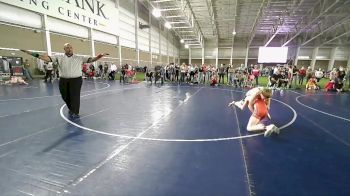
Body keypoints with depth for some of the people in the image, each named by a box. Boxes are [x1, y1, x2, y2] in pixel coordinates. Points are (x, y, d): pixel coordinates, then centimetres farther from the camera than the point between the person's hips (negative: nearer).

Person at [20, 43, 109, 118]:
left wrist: (99, 56, -20)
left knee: (75, 96, -1)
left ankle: (75, 113, 14)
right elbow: (47, 58, -3)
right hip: (63, 80, 3)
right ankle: (71, 109, 41)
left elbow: (91, 59, -5)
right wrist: (33, 54, -15)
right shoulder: (59, 56, 5)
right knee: (65, 96, 15)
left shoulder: (79, 57, 2)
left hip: (76, 80, -3)